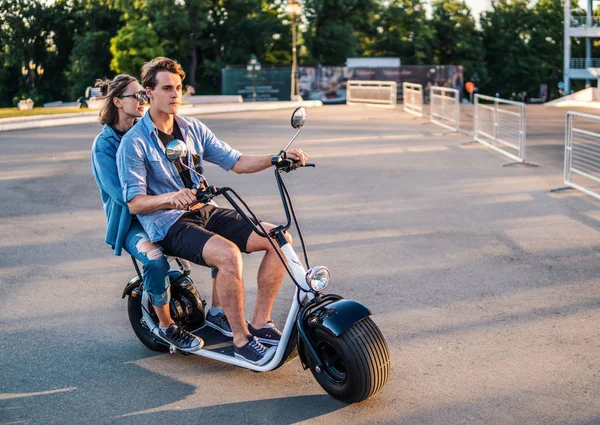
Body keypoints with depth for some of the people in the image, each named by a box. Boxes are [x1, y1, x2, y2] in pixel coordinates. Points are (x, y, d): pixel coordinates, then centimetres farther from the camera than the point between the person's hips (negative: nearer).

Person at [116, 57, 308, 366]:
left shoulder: (193, 129, 13)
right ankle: (241, 341, -19)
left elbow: (236, 162, 10)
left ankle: (260, 323, -4)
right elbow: (135, 202, -12)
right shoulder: (134, 143, -5)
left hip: (205, 212, 7)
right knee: (228, 254, -35)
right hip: (167, 224, -6)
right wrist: (171, 198, -32)